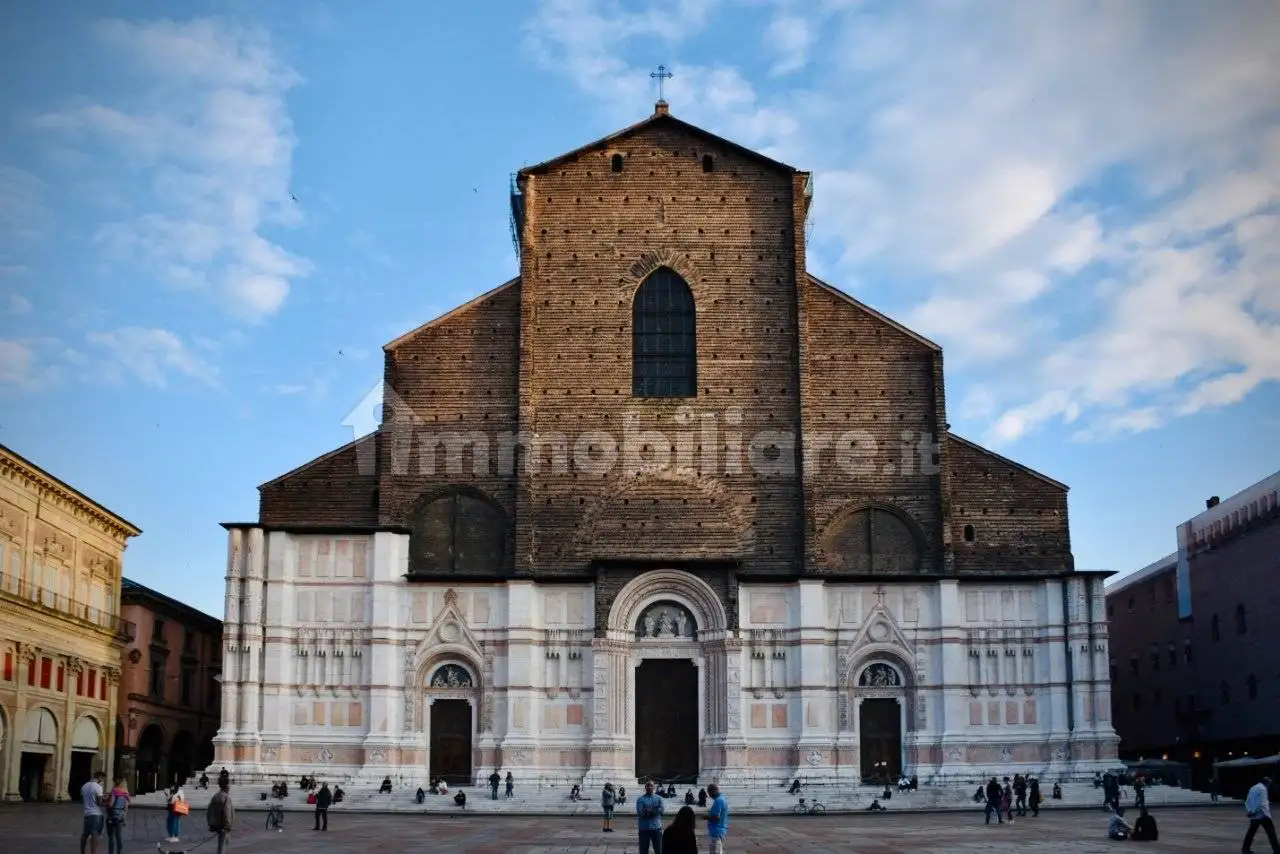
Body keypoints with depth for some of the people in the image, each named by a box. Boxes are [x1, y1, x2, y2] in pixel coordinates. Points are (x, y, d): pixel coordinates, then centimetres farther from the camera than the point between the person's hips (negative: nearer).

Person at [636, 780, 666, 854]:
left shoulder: (658, 798, 9)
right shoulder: (640, 799, 3)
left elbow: (661, 811, -7)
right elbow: (640, 812, -10)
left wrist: (648, 811, -13)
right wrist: (654, 811, -13)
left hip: (656, 827, 1)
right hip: (644, 828, -1)